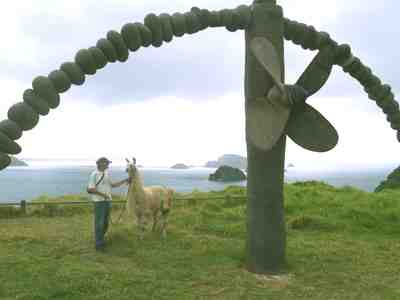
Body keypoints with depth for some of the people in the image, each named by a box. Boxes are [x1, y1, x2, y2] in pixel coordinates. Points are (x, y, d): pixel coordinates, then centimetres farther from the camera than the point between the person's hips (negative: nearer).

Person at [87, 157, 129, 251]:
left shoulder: (106, 174, 12)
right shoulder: (94, 174, -12)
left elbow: (112, 185, 18)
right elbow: (90, 189, -17)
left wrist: (124, 181, 12)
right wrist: (102, 194, -20)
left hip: (107, 201, 8)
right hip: (99, 201, -8)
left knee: (105, 223, 12)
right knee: (99, 223, -4)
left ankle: (100, 240, 27)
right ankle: (98, 244, 3)